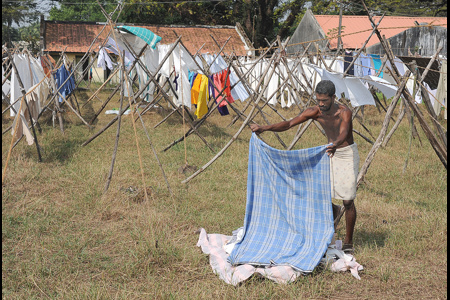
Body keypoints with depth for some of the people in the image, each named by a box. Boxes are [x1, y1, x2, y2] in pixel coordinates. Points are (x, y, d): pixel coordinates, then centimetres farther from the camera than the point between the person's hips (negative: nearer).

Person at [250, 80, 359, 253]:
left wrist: (335, 145, -68)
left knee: (348, 200, -4)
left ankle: (348, 242, 11)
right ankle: (334, 211, 31)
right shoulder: (315, 112, -13)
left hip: (347, 153, -5)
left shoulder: (344, 112, -26)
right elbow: (289, 124, -18)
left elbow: (343, 134, -45)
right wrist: (264, 128, -32)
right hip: (330, 151, 5)